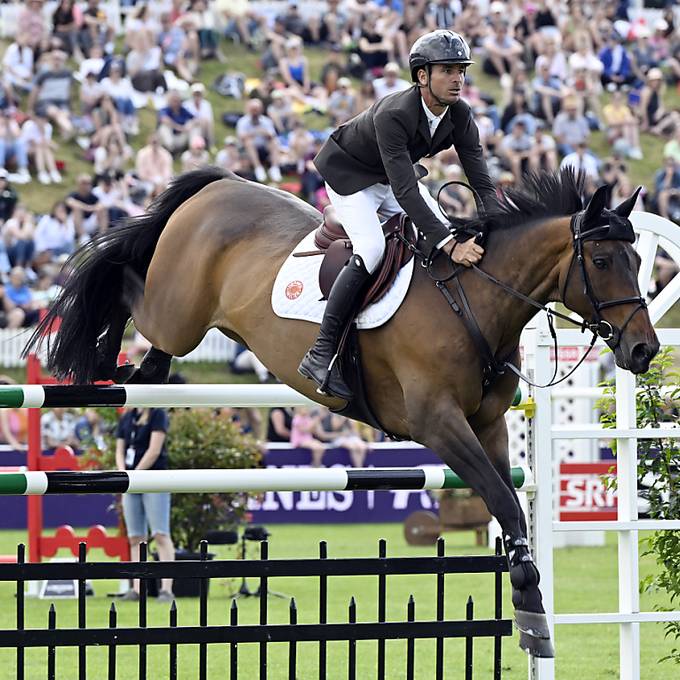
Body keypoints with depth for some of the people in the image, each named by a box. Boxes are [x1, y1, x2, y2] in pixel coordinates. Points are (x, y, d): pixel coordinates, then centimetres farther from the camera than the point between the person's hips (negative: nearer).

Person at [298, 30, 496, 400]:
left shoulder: (460, 117, -18)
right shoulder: (393, 115, -39)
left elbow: (482, 184, -16)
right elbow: (405, 191, -46)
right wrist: (448, 243, -54)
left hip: (392, 173, 8)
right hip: (348, 172, -8)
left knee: (453, 242, -3)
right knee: (371, 250, -26)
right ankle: (322, 354, -22)